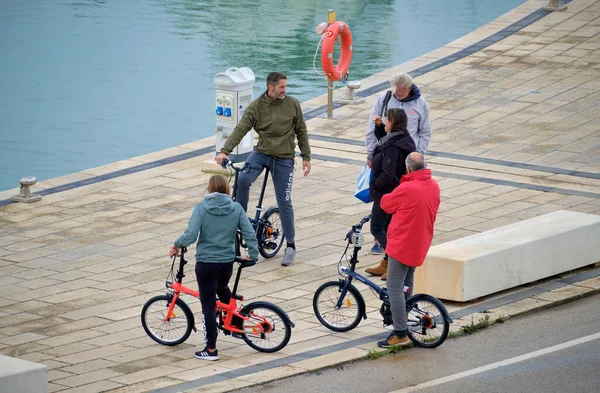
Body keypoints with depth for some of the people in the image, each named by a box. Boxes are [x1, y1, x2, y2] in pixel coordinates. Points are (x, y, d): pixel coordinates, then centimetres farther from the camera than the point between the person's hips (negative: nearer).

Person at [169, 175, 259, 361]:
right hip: (227, 262, 3)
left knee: (208, 305, 3)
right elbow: (250, 234, -5)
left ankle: (211, 349, 6)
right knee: (223, 289, 35)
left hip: (206, 263, -3)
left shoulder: (201, 208, -10)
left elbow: (190, 235, -18)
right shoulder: (236, 208, -1)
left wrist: (176, 245, 0)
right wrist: (253, 255, 8)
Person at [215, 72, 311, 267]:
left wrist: (306, 157, 5)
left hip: (284, 159, 0)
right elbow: (240, 129, -13)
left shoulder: (292, 104, -3)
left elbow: (301, 132, 6)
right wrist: (225, 151, -25)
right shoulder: (256, 107, -5)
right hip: (261, 153, 0)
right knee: (242, 180, -28)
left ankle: (290, 246, 14)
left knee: (284, 202, 2)